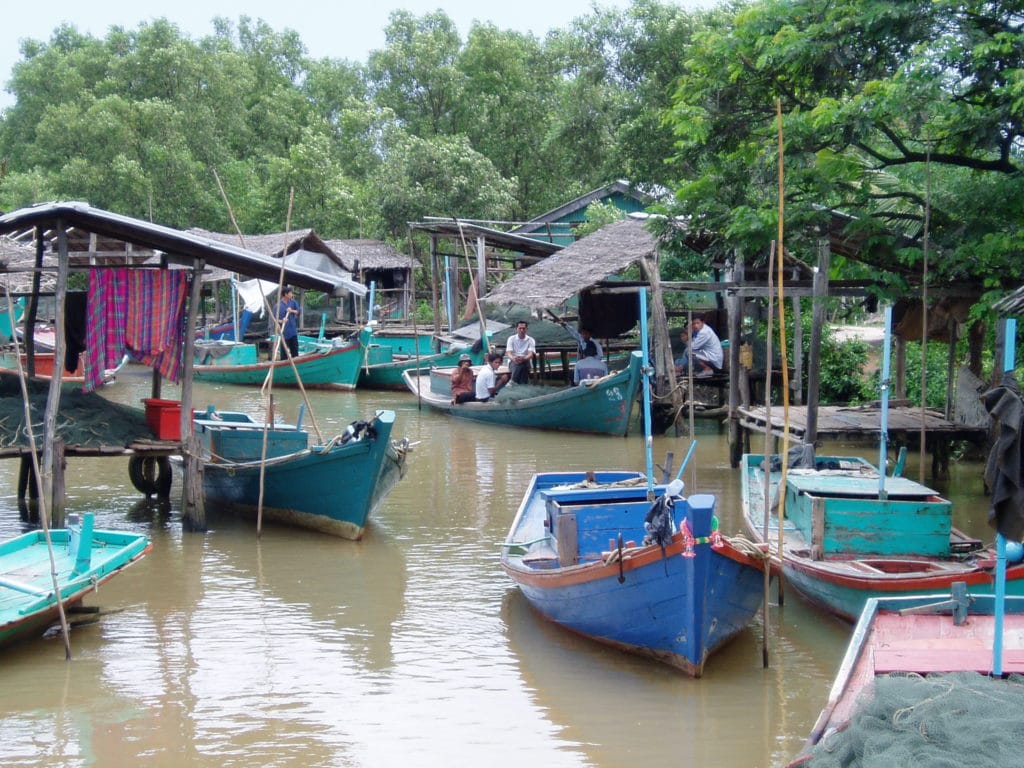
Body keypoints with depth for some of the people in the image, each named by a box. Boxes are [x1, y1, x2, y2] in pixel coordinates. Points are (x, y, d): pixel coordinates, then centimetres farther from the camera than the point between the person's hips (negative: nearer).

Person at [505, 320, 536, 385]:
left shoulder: (530, 340, 5)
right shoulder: (511, 339, 7)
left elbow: (531, 354, -10)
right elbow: (509, 353, -6)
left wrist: (523, 358, -34)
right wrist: (513, 358, -32)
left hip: (526, 361, 0)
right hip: (513, 362, 0)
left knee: (523, 364, -37)